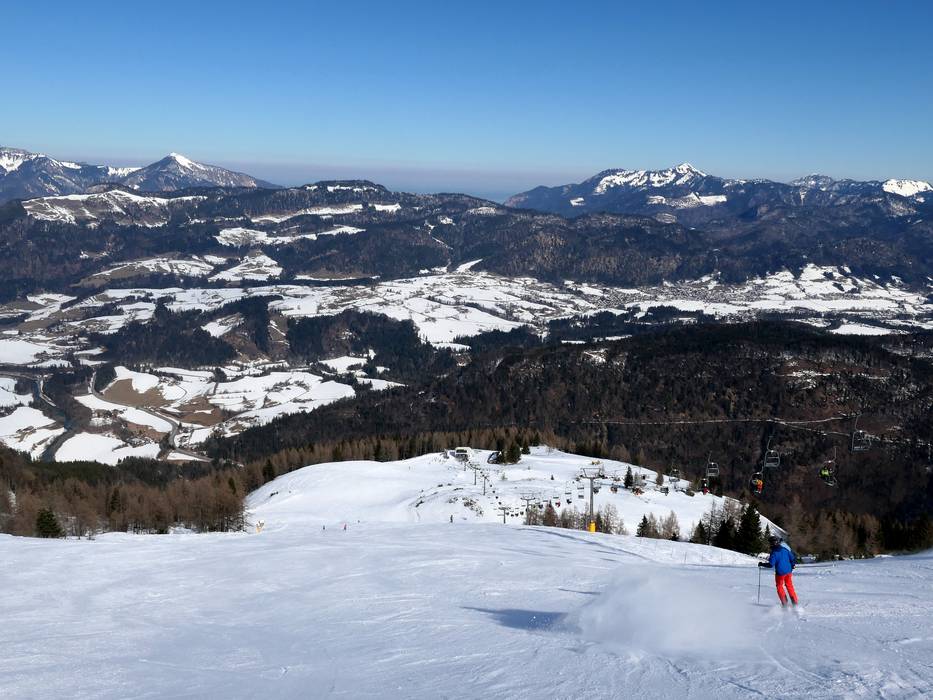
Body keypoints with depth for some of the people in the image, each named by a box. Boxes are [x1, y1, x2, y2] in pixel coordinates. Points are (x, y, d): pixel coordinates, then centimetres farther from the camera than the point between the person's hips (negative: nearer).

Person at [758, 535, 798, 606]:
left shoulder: (774, 552, -18)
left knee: (779, 587, 13)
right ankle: (795, 603, 19)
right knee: (789, 586, 19)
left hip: (780, 572, -5)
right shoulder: (785, 549, -1)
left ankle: (785, 604, 9)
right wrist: (792, 566, 23)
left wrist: (761, 564, -6)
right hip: (788, 570, 5)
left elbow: (771, 565, -20)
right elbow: (793, 558, 6)